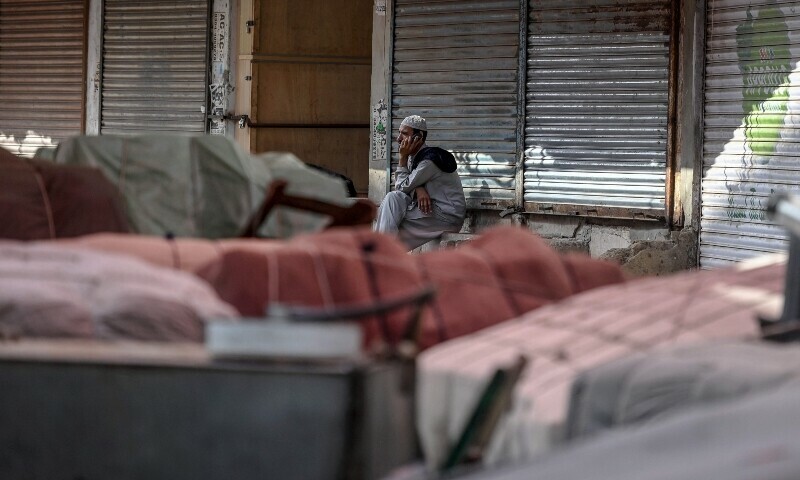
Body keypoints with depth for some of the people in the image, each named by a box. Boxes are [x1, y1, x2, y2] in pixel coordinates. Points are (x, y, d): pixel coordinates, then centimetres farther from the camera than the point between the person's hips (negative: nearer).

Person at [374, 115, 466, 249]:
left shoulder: (429, 160, -19)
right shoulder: (415, 156, 10)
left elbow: (402, 187, -14)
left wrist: (403, 157, -11)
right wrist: (419, 189, -18)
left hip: (448, 216, -9)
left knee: (393, 199, -19)